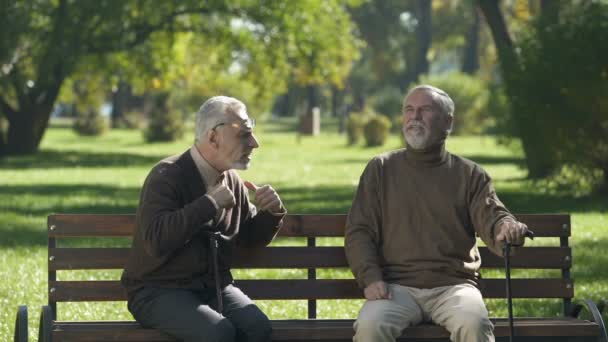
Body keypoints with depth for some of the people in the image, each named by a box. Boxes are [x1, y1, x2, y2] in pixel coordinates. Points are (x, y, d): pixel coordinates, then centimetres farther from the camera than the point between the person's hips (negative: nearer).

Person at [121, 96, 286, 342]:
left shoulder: (231, 180, 9)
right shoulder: (167, 177, -11)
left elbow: (251, 238, 23)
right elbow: (157, 240, -28)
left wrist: (272, 212, 2)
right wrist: (209, 203, -24)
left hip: (214, 287, 6)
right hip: (160, 291, -6)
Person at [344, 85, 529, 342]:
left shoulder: (470, 174, 15)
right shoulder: (380, 169, 15)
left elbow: (492, 217, 1)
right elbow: (359, 231, 10)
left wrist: (507, 228, -26)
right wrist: (370, 278, -8)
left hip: (453, 285, 0)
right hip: (397, 286, 0)